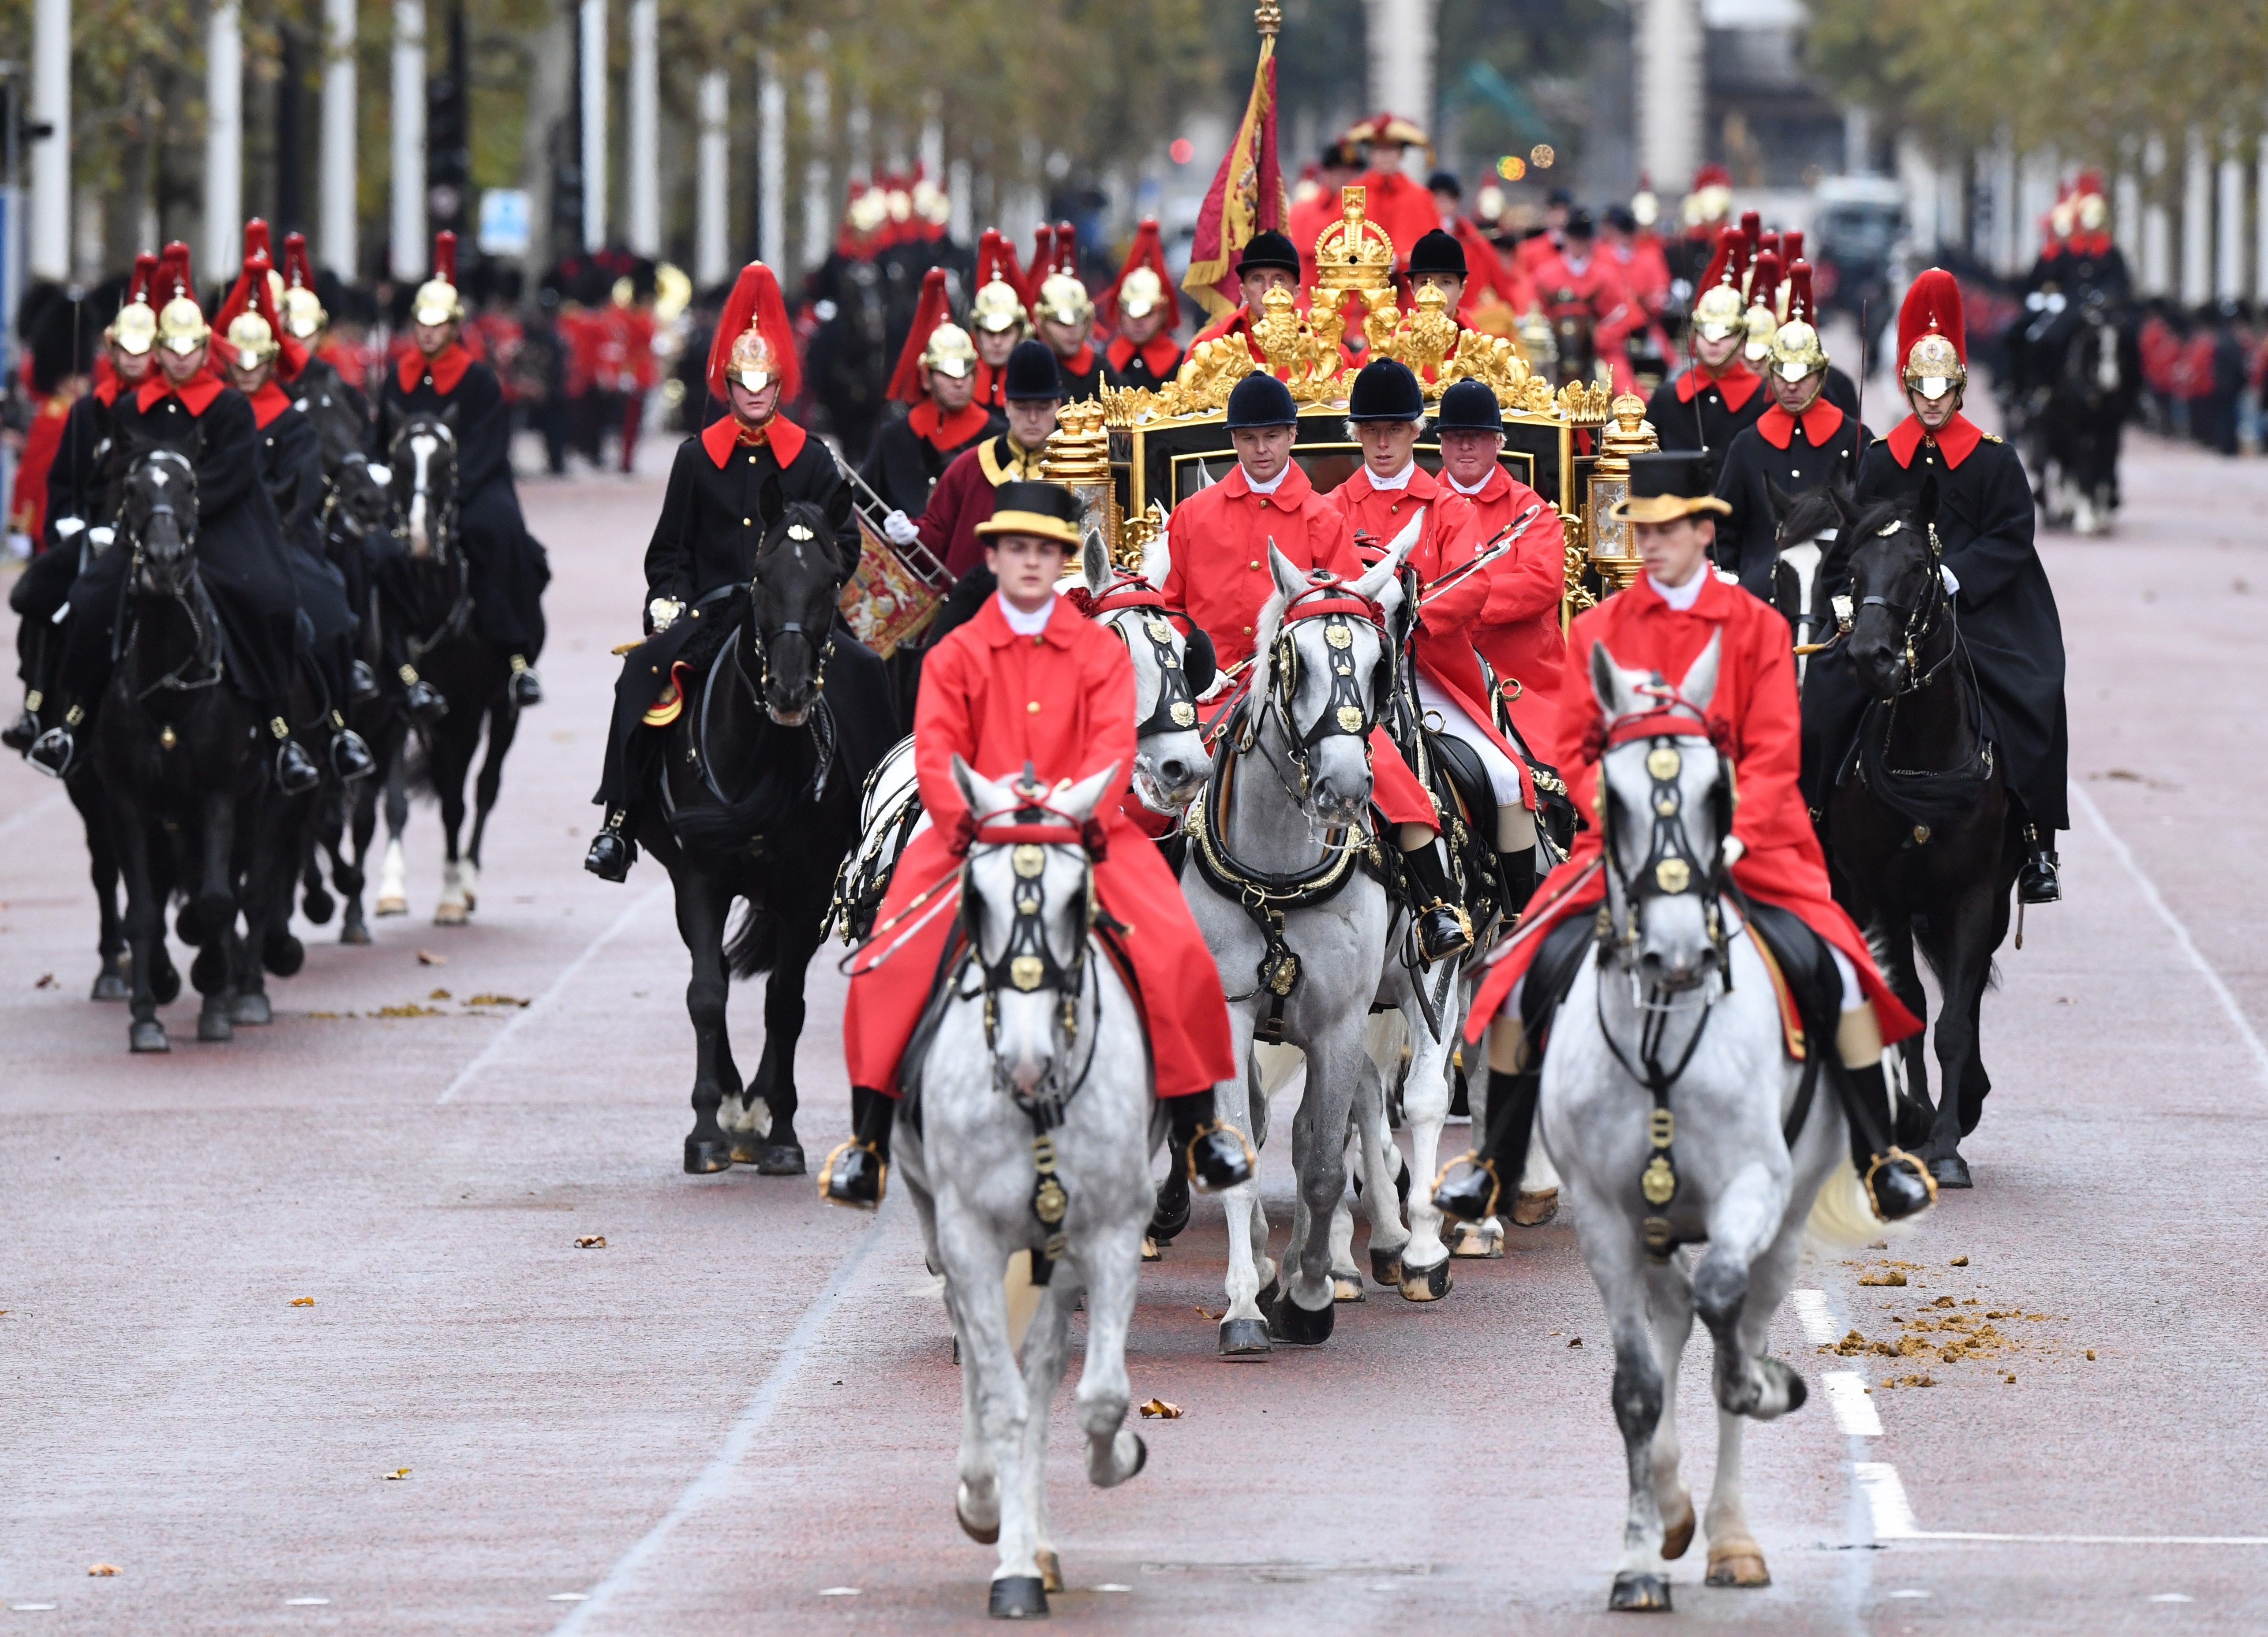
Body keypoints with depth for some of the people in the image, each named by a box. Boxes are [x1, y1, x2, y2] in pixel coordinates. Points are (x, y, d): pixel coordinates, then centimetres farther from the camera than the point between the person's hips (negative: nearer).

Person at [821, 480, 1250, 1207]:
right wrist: (963, 813, -22)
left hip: (1083, 829, 0)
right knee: (889, 964, -20)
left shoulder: (1100, 651, 7)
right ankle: (869, 1141, -8)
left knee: (1176, 952, -20)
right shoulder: (955, 656, 8)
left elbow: (1114, 743, -6)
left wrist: (1084, 812, -24)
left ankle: (1196, 1127, -3)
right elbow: (936, 749, -3)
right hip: (974, 835, 0)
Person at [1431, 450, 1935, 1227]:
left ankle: (1879, 1160, -6)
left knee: (1841, 970, -19)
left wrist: (1732, 835, -19)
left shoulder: (1758, 627, 3)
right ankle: (1497, 1162, 4)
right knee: (1519, 977, -13)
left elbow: (1773, 754, -3)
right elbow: (1576, 750, 4)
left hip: (1744, 839, -1)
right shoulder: (1597, 629, 6)